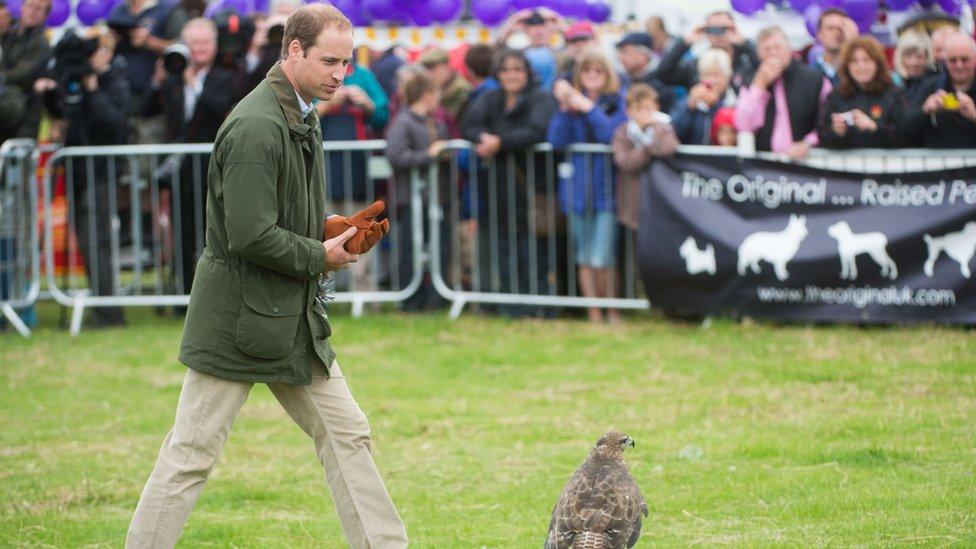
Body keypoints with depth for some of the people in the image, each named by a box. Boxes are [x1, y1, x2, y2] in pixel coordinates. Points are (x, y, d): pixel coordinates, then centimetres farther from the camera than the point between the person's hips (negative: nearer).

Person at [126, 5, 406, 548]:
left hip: (294, 321, 9)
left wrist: (330, 228, 6)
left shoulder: (301, 117, 11)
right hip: (241, 320, -9)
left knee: (347, 436, 9)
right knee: (192, 453, -2)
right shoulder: (257, 126, -21)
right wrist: (320, 256, -12)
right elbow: (250, 237, -25)